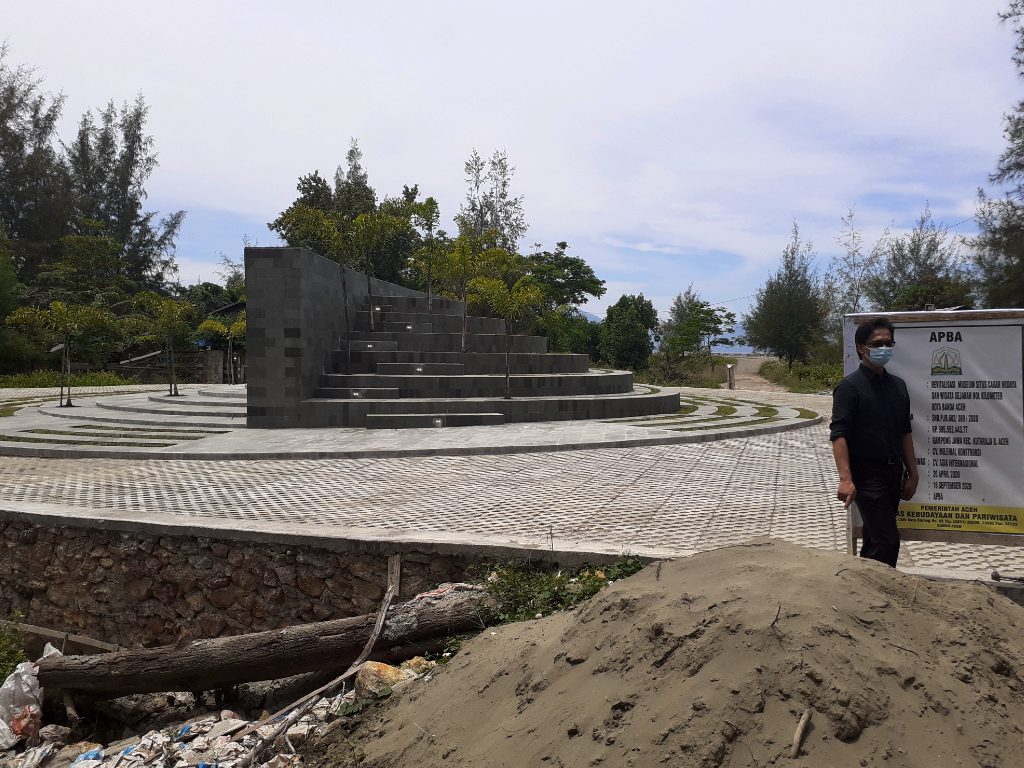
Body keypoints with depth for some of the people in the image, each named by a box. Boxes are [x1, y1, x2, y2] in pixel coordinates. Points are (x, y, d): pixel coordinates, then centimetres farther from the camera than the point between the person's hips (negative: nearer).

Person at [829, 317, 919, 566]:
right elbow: (838, 435, -18)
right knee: (887, 542, -12)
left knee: (874, 539, 15)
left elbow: (905, 432, 18)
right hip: (867, 476, -7)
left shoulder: (898, 385, 12)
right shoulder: (850, 386, -11)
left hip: (893, 474, 7)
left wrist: (912, 473, 15)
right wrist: (845, 479, -28)